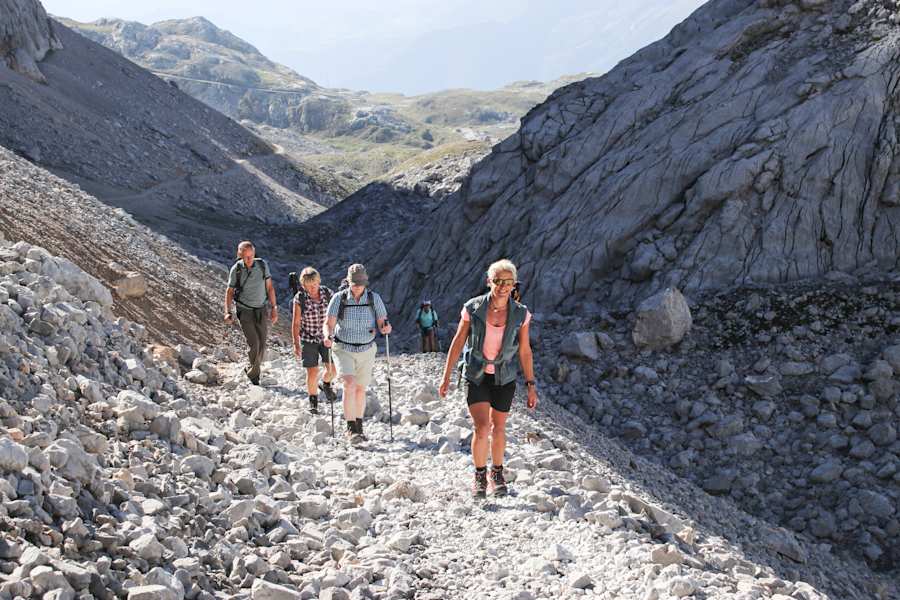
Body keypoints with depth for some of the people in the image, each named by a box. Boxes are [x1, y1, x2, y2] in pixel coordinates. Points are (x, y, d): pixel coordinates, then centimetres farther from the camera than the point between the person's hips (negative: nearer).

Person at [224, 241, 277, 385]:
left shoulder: (262, 265, -6)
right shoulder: (236, 270, -10)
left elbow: (269, 287, 3)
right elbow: (230, 291, 0)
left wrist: (273, 308, 2)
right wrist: (228, 312, -10)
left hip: (262, 310, 2)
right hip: (245, 312, -2)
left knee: (262, 345, 3)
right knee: (254, 344, -10)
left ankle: (252, 371, 25)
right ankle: (254, 373, 12)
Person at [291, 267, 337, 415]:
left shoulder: (328, 293, -8)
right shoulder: (300, 298, -14)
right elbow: (296, 323, -8)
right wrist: (296, 345, -10)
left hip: (326, 337, 2)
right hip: (308, 340, -2)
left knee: (333, 369, 0)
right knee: (312, 372, -3)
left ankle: (325, 384, 35)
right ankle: (313, 402, 16)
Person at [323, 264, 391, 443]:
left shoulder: (374, 299, -6)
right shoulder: (339, 298, -10)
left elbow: (382, 323, -4)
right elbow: (329, 323, -12)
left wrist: (385, 328, -27)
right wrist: (328, 336, -33)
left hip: (366, 350, 2)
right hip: (344, 349, -2)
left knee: (360, 389, 13)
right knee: (349, 385, -20)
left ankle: (359, 427, 30)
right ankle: (350, 428, -16)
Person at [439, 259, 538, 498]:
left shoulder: (520, 314, -10)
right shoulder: (473, 308, -12)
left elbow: (525, 351, -2)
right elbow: (458, 343, -4)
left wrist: (531, 386, -2)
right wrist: (446, 377, -3)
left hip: (504, 378, 1)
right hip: (476, 376, -1)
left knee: (498, 428, 12)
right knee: (482, 427, -14)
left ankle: (497, 473, 35)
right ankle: (479, 475, 9)